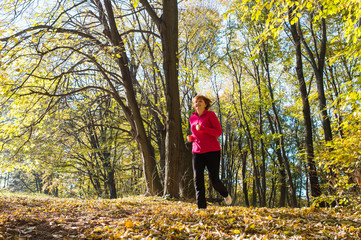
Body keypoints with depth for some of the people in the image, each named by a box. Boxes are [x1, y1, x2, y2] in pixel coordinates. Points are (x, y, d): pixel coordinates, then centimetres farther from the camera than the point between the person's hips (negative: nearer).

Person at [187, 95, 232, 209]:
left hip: (212, 151, -4)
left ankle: (225, 194, 30)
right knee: (198, 180, -7)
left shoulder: (210, 115, 1)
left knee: (214, 179, -2)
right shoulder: (192, 118, 16)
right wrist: (191, 138, 5)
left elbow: (219, 132, -7)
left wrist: (203, 128, -19)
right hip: (197, 152, 4)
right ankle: (201, 207, -2)